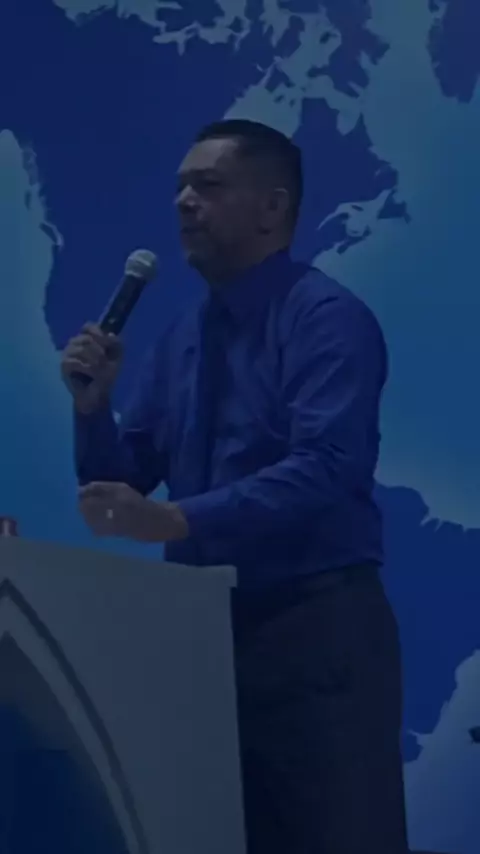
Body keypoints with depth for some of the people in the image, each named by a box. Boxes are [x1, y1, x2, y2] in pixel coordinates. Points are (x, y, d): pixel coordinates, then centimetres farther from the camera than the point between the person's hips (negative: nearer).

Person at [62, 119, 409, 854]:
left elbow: (325, 469, -24)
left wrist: (177, 520, -31)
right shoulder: (181, 338, 14)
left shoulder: (326, 318, -10)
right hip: (207, 630, 8)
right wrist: (93, 404, -5)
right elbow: (122, 480, 15)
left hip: (316, 629, -7)